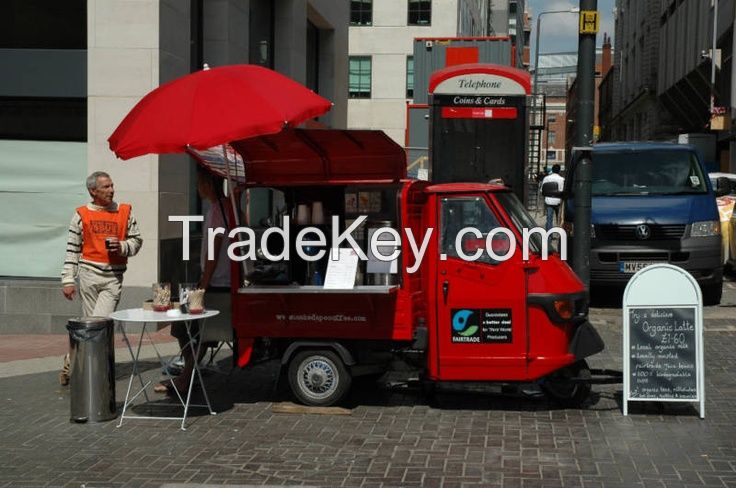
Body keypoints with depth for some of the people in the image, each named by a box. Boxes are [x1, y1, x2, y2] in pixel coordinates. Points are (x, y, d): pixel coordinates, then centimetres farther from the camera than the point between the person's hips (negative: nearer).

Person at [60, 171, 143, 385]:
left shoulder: (125, 211, 7)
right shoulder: (81, 214, 5)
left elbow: (137, 240, 13)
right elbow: (72, 249, 6)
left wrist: (121, 247, -8)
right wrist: (68, 280, 1)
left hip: (114, 276, 0)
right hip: (88, 273, 0)